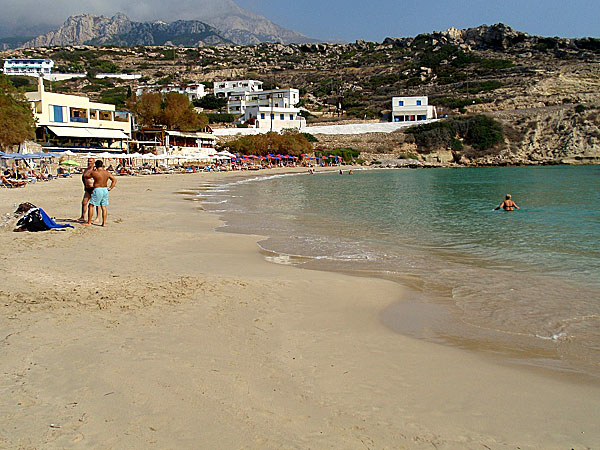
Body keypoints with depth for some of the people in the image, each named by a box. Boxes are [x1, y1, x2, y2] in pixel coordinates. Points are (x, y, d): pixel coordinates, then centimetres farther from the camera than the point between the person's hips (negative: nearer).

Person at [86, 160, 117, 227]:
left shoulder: (94, 172, -10)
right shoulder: (107, 172, 4)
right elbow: (114, 180, 8)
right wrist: (110, 188, 7)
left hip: (97, 190, -5)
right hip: (105, 190, 5)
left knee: (91, 206, 6)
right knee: (104, 207, 8)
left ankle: (89, 222, 7)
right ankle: (104, 222, 6)